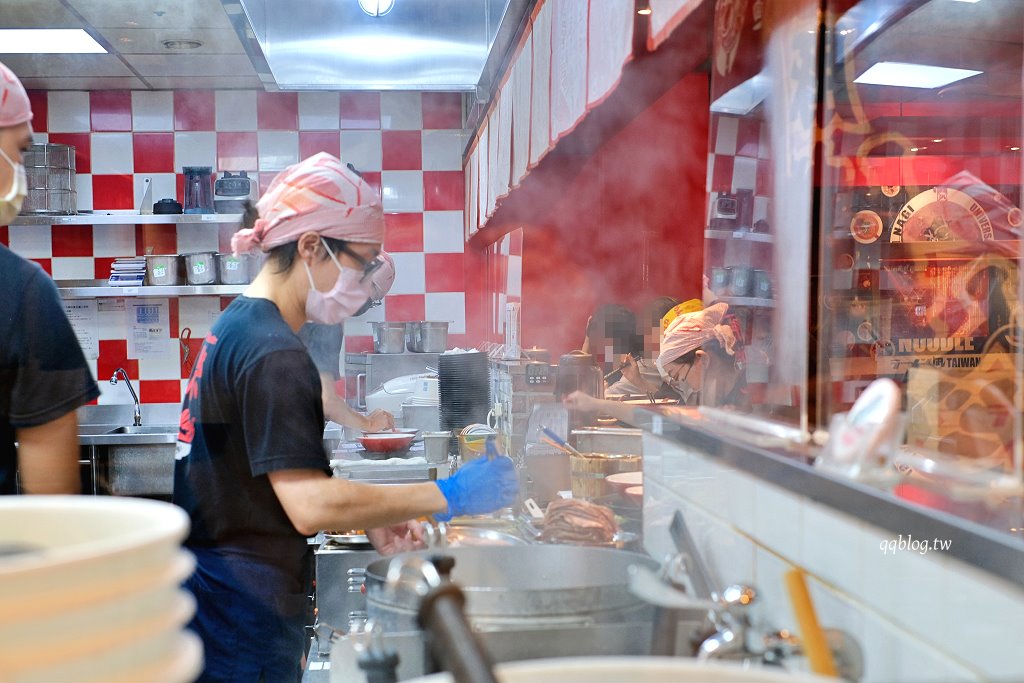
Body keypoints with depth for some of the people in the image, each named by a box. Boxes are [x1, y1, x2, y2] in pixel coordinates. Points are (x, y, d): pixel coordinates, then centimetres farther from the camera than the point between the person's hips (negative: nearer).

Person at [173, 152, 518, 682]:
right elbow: (311, 506, -26)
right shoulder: (273, 354, -22)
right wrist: (444, 496, -20)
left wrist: (370, 518, 9)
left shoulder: (237, 326, 10)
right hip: (243, 615, -10)